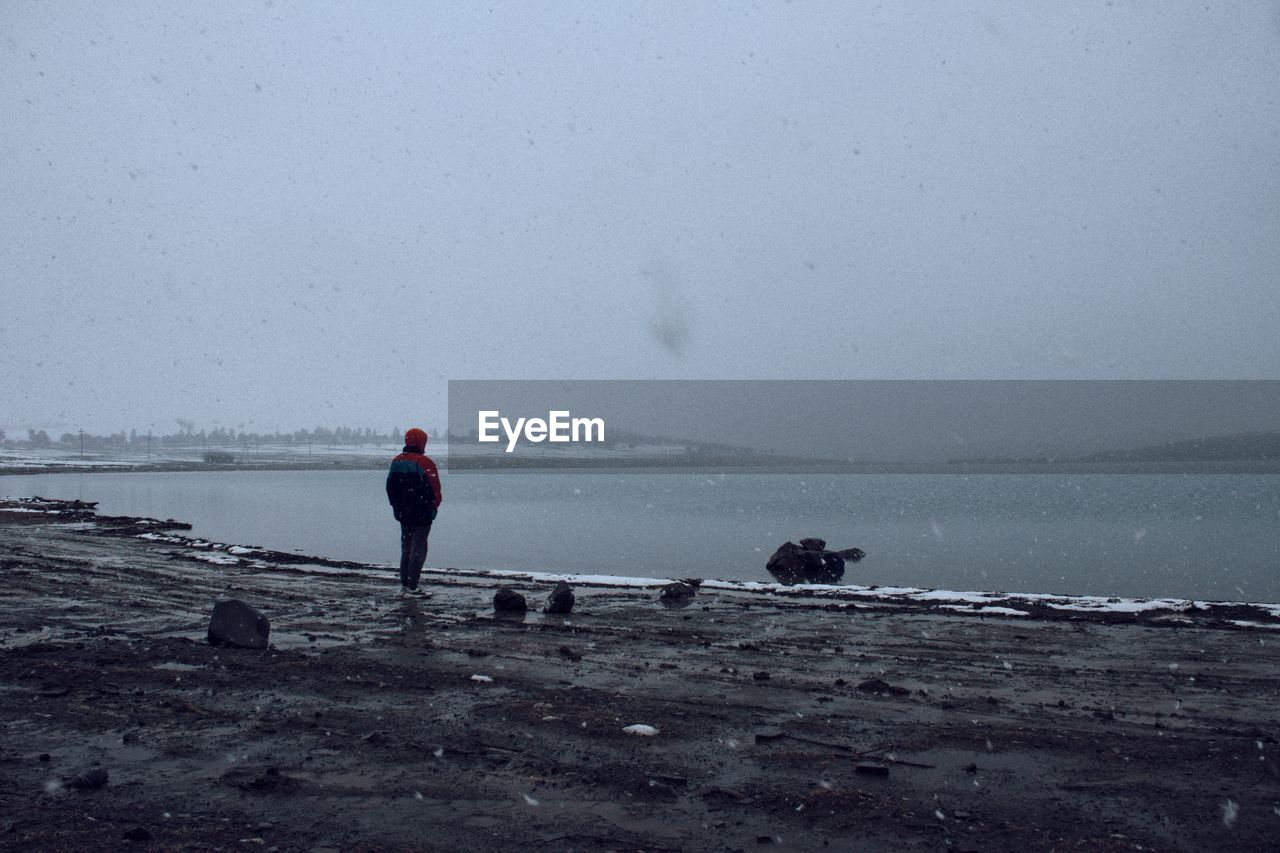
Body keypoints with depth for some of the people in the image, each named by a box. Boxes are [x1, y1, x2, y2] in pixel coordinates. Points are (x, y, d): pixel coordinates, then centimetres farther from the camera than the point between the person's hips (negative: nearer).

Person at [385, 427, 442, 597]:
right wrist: (435, 505, 5)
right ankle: (412, 587, -4)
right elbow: (435, 489, -13)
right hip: (422, 514, -7)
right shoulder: (425, 462, -15)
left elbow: (390, 487, 11)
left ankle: (404, 584, 19)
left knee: (406, 548, 17)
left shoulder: (396, 462, 6)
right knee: (418, 548, -2)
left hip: (403, 513, 7)